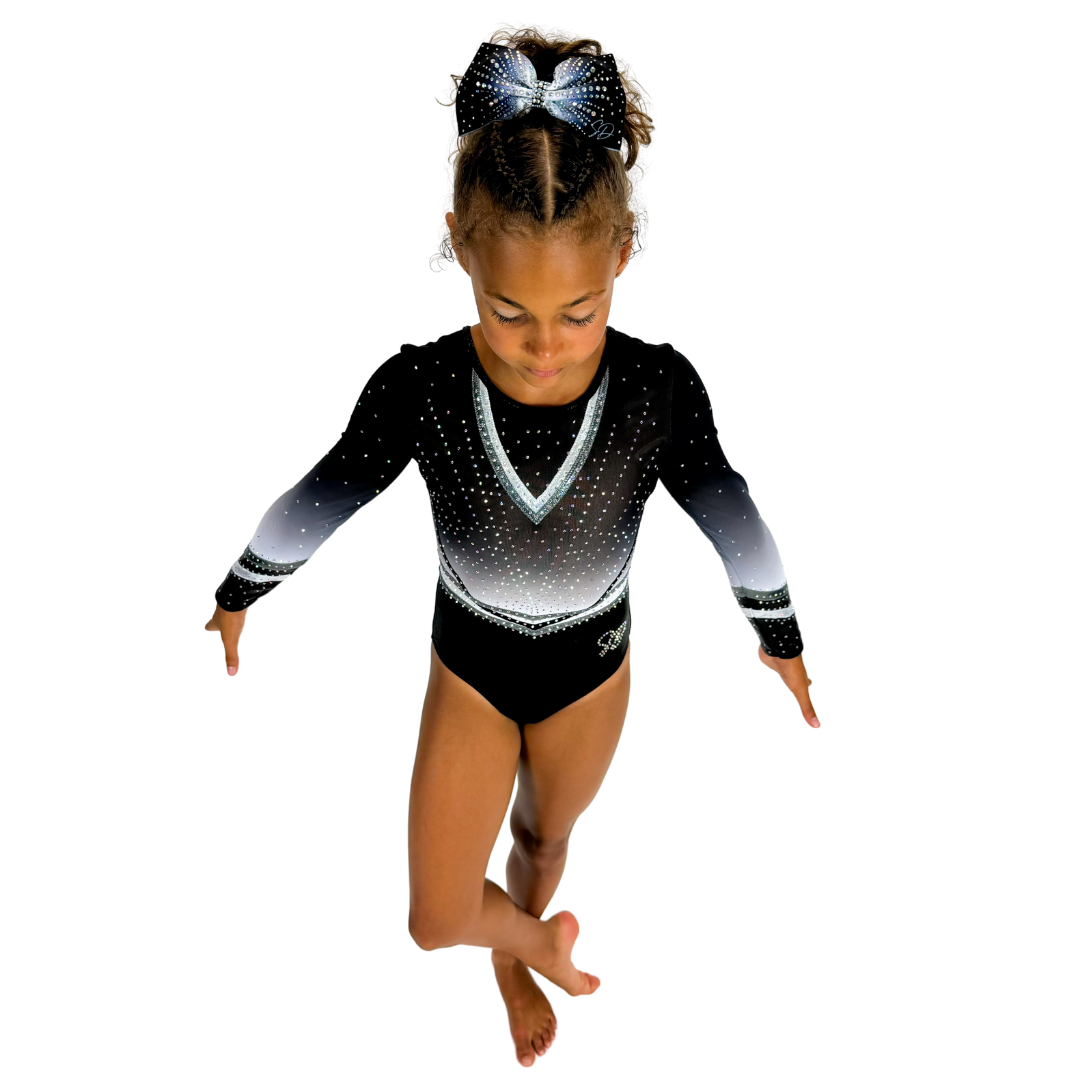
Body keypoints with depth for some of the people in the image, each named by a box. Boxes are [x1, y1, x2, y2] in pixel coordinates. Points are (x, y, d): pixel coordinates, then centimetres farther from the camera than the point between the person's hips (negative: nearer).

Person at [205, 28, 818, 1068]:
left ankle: (516, 956, 63)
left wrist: (780, 634, 7)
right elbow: (315, 503, -10)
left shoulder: (660, 389, -28)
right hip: (470, 666, 0)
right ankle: (543, 941, 40)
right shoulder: (417, 389, -29)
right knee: (437, 920, 5)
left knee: (544, 835, 29)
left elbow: (734, 523, -9)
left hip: (590, 667, 1)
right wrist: (239, 590, 8)